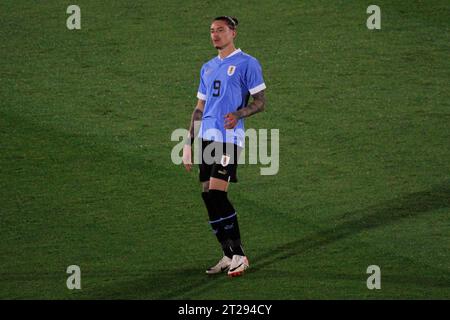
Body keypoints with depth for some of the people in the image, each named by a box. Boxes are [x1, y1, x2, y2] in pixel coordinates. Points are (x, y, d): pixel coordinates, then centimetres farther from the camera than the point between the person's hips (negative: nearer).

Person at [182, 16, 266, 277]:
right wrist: (189, 143, 19)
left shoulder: (247, 63, -1)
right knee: (209, 197, 3)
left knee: (217, 195, -16)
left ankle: (239, 255, -10)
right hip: (205, 137, 7)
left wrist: (238, 114, -22)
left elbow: (260, 102, -4)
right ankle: (229, 256, 10)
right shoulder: (208, 68, 20)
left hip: (229, 137, -7)